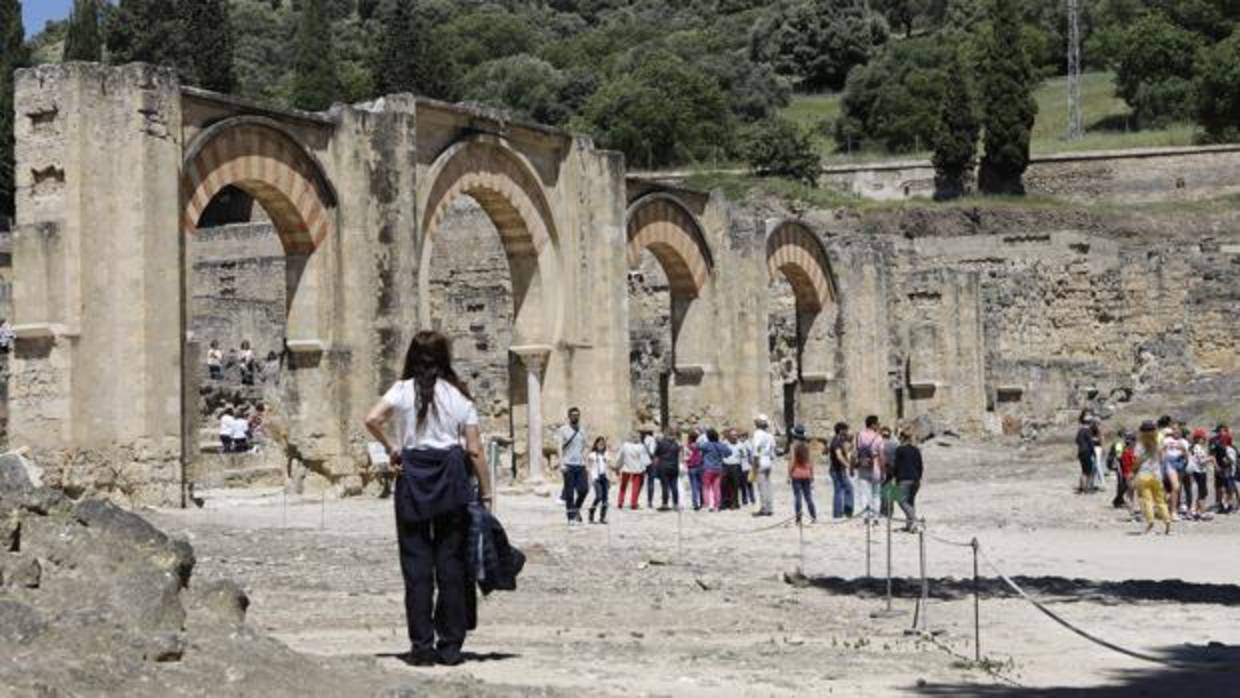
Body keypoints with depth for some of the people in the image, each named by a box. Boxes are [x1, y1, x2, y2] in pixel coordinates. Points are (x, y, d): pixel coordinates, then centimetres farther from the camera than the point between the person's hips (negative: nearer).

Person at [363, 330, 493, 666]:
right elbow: (475, 451, 2)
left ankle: (422, 645, 2)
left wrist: (390, 447, 5)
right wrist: (486, 494, 7)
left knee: (417, 563, 3)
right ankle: (450, 646, 7)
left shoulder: (403, 390, 2)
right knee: (451, 562, 6)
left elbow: (372, 419, -13)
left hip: (412, 476, -1)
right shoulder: (459, 396, 4)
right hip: (451, 477, 1)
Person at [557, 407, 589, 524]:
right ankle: (571, 517, 5)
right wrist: (561, 464, -13)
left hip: (580, 465, 4)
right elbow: (560, 448, -4)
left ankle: (576, 509, 20)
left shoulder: (582, 431, 14)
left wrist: (586, 463, 15)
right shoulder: (563, 430, 1)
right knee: (569, 493, -1)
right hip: (569, 465, -4)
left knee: (584, 489, -5)